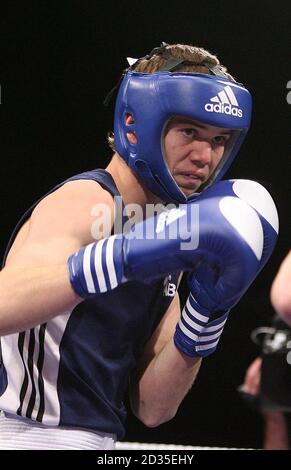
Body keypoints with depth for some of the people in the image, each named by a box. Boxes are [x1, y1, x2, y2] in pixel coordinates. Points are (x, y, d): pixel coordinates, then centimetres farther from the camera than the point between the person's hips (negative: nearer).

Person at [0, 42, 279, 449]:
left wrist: (207, 309, -7)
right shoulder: (85, 201, -12)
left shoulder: (167, 229, 10)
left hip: (96, 442, 8)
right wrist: (126, 255, -40)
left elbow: (152, 409, 5)